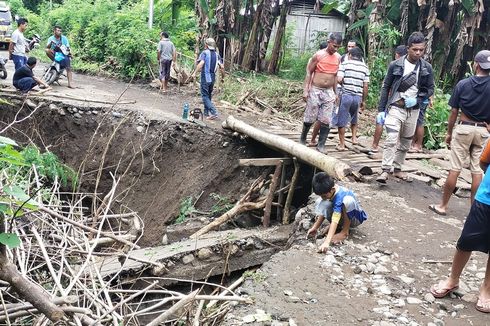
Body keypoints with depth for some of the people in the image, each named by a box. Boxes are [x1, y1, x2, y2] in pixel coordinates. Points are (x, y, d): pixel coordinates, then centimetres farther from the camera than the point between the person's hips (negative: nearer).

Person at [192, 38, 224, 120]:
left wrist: (195, 73, -18)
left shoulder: (205, 53, -8)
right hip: (213, 77, 6)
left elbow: (201, 63, -24)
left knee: (205, 96, -3)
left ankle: (214, 113, -16)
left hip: (205, 77, -6)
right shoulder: (216, 54, 8)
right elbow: (222, 67, 4)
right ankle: (206, 112, 26)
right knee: (209, 95, 18)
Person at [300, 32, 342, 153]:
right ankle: (302, 139, 23)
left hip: (329, 92, 4)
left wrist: (335, 92, 15)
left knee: (326, 120, 0)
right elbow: (309, 72, -5)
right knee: (310, 118, 2)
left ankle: (321, 145, 8)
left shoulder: (338, 58, 6)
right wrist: (306, 90, -10)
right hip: (315, 90, -4)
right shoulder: (318, 55, -8)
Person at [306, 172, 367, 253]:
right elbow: (324, 212, -5)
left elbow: (335, 221, -45)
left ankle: (345, 232, -22)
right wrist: (315, 227, -14)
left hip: (355, 218, -7)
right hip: (341, 217, 7)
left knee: (348, 200, -39)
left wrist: (326, 242, -52)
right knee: (319, 203, -18)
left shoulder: (339, 196, -37)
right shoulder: (329, 191, -15)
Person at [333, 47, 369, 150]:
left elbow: (339, 79, -13)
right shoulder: (365, 67, 7)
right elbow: (365, 86, 4)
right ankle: (354, 137, 19)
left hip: (346, 94, -4)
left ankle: (342, 144, 7)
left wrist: (344, 84, 9)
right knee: (354, 118, 27)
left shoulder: (345, 64, -2)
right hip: (358, 96, 4)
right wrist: (363, 101, 11)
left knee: (341, 120, 5)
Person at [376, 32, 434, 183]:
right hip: (395, 108, -3)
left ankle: (397, 169, 24)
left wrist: (417, 99, -11)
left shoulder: (427, 68, 0)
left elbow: (430, 89, 8)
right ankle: (385, 171, -13)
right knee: (391, 140, -15)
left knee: (405, 143, 11)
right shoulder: (395, 65, -5)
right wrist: (381, 110, -3)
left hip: (413, 110, 3)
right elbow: (386, 87, 0)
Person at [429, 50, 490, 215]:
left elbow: (454, 111, -2)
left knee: (455, 169, 2)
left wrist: (449, 132, 8)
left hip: (463, 128, -1)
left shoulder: (463, 84, -5)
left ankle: (443, 205, 9)